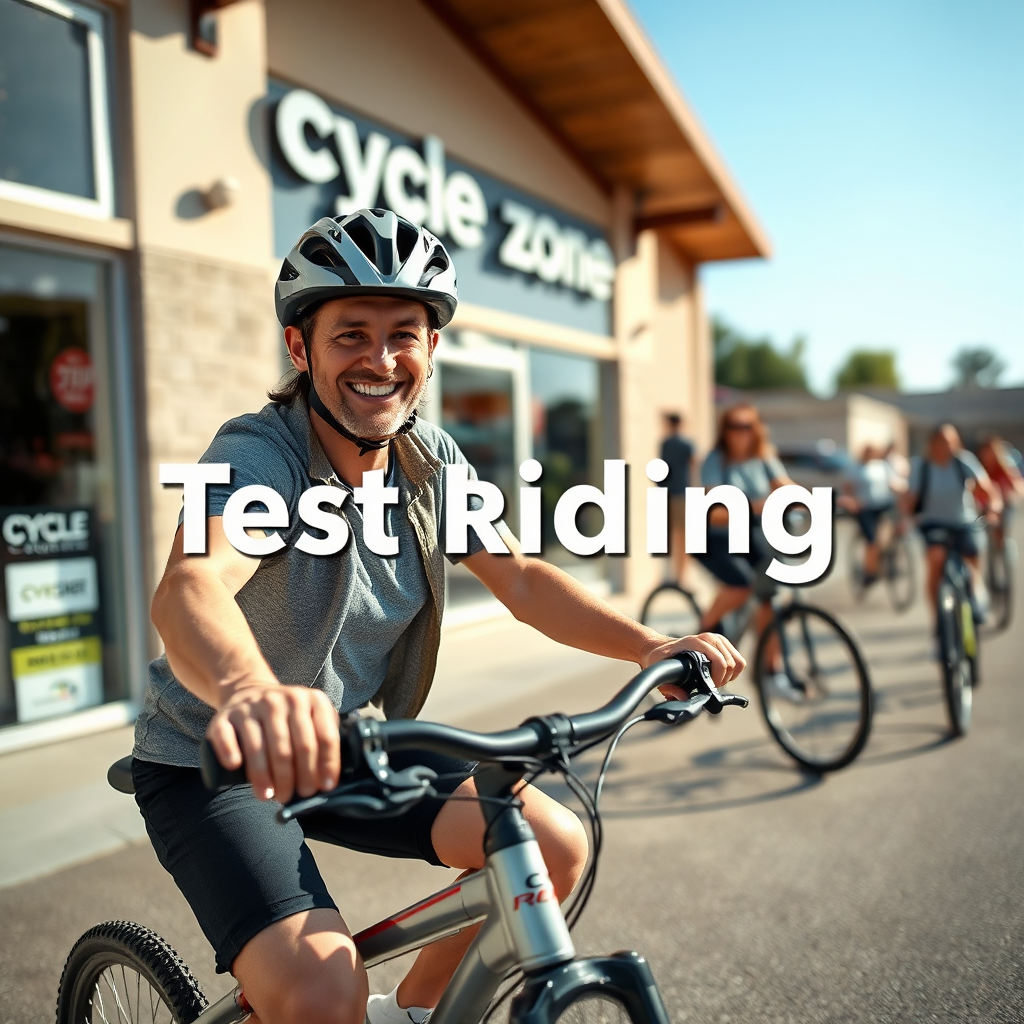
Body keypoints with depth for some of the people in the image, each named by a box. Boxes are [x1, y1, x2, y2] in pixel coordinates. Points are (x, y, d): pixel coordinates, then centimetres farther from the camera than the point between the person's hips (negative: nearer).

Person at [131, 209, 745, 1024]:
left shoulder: (430, 458, -4)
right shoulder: (258, 453, -23)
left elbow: (522, 579, -2)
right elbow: (189, 586, -42)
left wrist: (650, 645, -16)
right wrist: (251, 693, -64)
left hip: (346, 747, 6)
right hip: (212, 764, -6)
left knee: (556, 843, -6)